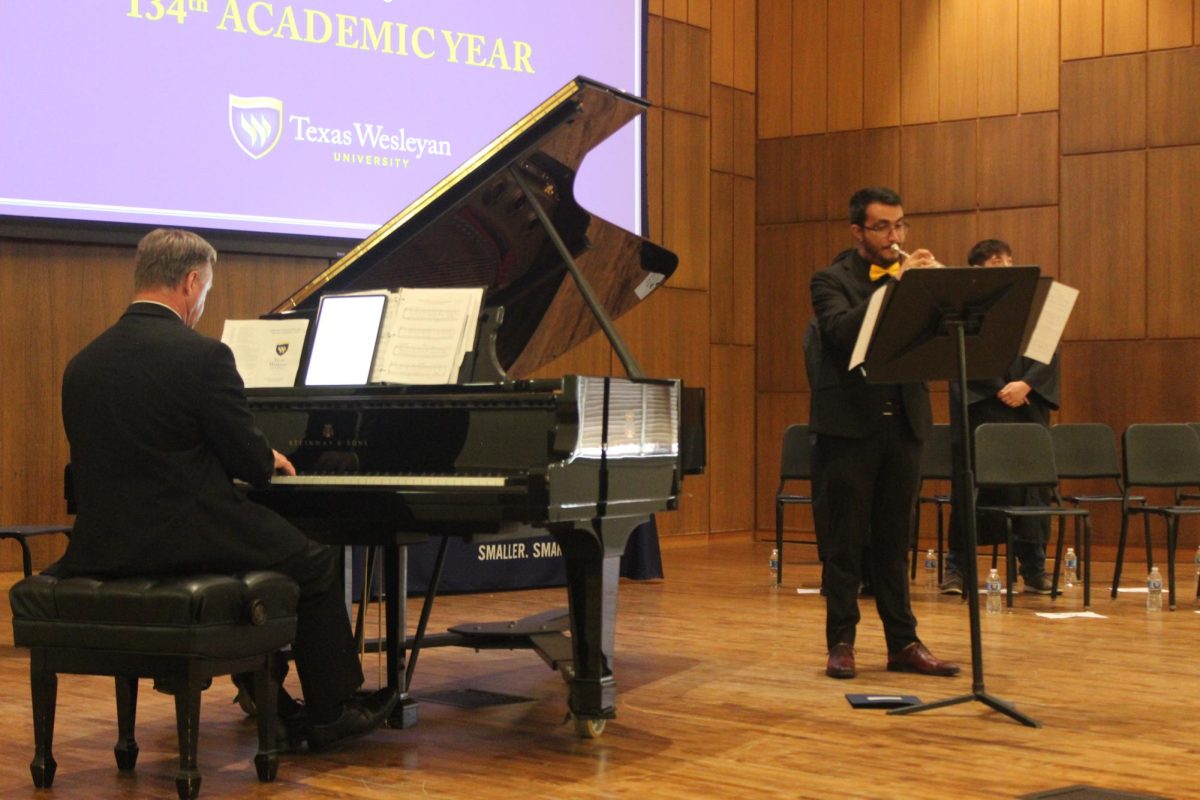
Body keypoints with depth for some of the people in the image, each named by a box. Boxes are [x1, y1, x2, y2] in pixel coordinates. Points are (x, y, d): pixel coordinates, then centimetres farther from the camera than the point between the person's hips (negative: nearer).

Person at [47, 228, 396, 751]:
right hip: (182, 542, -7)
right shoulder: (201, 355, -15)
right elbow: (249, 460, -11)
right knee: (315, 565, 16)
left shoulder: (82, 364, 6)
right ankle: (331, 713, 22)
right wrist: (270, 460, 13)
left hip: (103, 546, 8)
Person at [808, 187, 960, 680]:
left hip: (903, 424, 4)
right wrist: (894, 285, -24)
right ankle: (841, 642, 12)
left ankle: (904, 643, 16)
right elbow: (841, 331, -20)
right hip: (849, 425, -4)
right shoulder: (831, 281, 0)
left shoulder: (917, 278, 13)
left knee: (893, 542, 11)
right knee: (843, 542, 3)